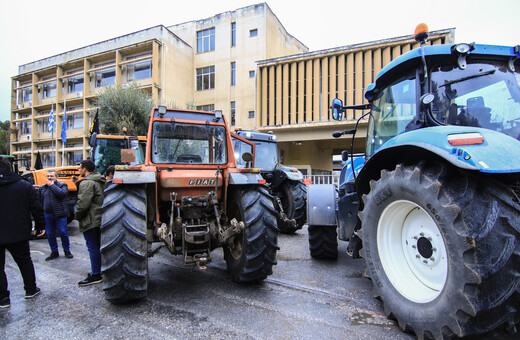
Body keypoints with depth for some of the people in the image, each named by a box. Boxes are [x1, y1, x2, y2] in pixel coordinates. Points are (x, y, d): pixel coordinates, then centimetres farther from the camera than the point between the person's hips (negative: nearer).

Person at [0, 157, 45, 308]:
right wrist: (40, 226, 9)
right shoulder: (24, 185, -2)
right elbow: (36, 208, -1)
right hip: (18, 233, 2)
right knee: (25, 262, 17)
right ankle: (31, 290, 27)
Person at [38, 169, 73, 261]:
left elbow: (62, 193, -22)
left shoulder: (62, 185, -1)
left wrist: (52, 185, -14)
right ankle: (54, 252, 23)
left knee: (63, 233, 0)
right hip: (47, 215, 5)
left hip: (59, 215, -5)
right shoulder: (42, 188, 14)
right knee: (50, 234, 10)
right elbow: (40, 201, 18)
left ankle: (67, 251, 15)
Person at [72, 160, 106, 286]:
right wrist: (78, 183, 15)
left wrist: (77, 216, -8)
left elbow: (83, 203, -23)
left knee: (92, 247, -3)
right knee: (97, 246, 17)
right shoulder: (99, 181, 14)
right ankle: (99, 271, 27)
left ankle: (96, 275, 4)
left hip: (90, 220, -10)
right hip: (99, 218, 10)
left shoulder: (87, 183, -17)